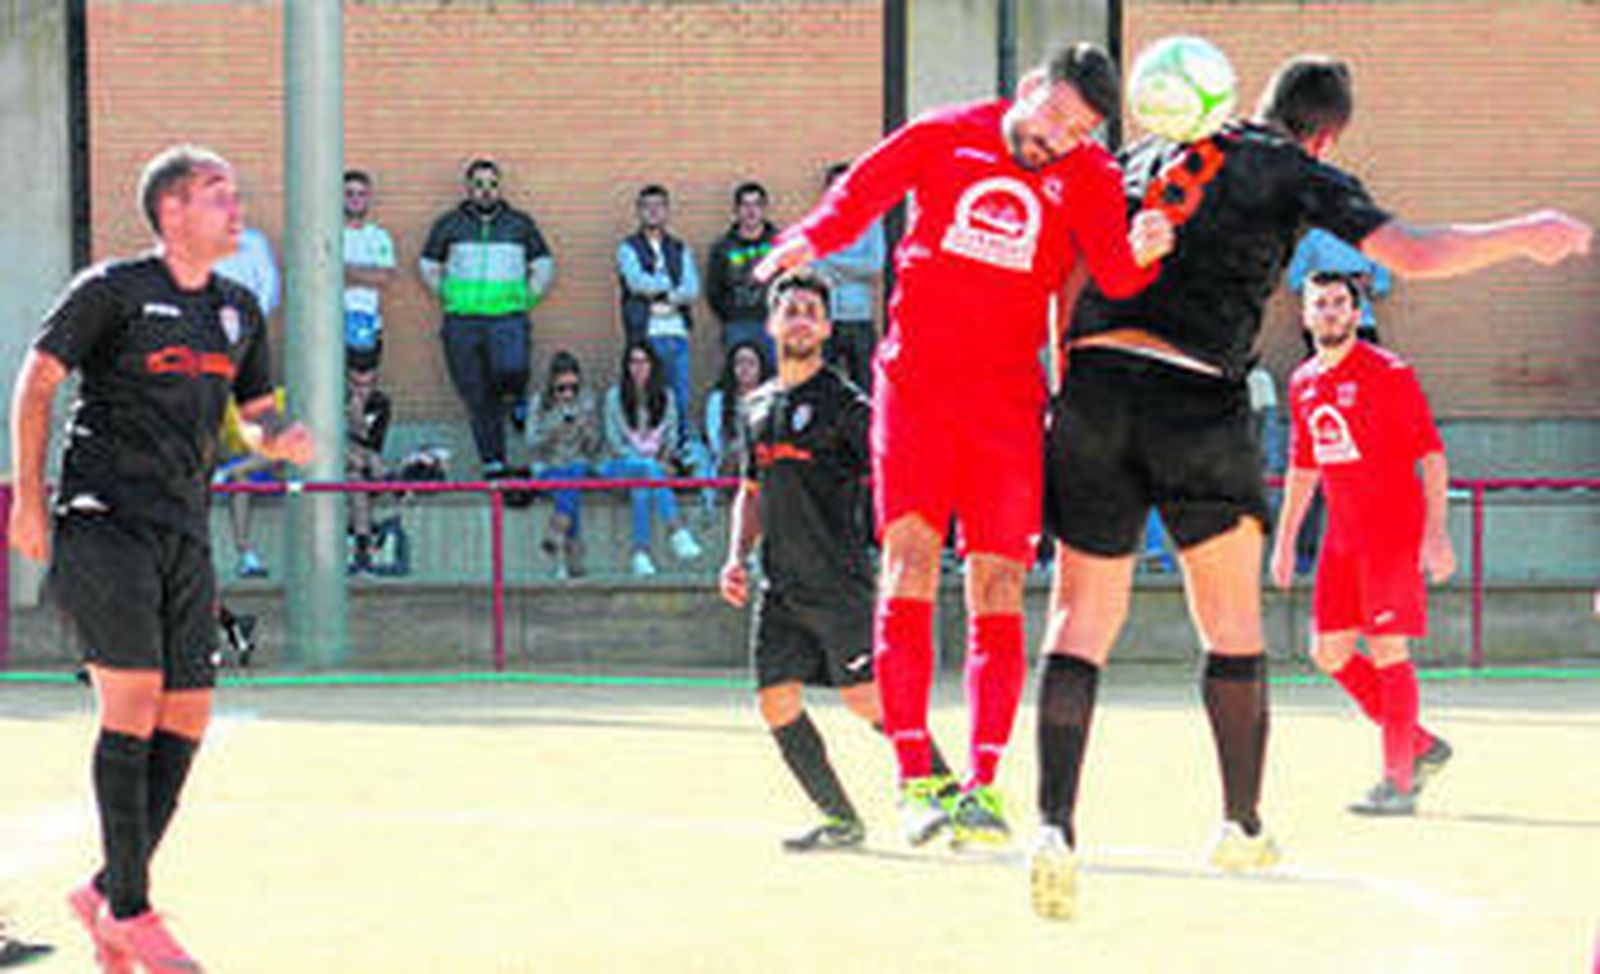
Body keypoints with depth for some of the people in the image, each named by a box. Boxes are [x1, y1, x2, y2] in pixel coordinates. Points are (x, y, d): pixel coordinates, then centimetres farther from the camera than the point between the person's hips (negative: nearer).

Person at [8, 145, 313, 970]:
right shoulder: (112, 291, -5)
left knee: (187, 717, 2)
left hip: (185, 531, 7)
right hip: (104, 522, -7)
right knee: (132, 702, -12)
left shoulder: (239, 312, 14)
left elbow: (258, 415, 22)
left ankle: (106, 896, 15)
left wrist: (284, 439, -3)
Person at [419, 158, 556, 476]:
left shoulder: (520, 224, 10)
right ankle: (493, 462, 7)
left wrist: (527, 299, 7)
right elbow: (428, 267, 19)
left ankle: (518, 402, 5)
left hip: (507, 318, -1)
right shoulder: (449, 225, 9)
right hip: (462, 322, 1)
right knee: (477, 398, -1)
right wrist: (448, 298, 8)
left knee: (510, 369, -28)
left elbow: (544, 267, 18)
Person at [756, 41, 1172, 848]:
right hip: (915, 381, 0)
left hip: (1009, 401, 0)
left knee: (997, 590, -3)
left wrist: (1141, 254, -34)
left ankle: (983, 785, 1)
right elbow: (862, 190, 10)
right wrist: (813, 238, -10)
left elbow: (1116, 274, -11)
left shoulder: (1088, 178, 2)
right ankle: (913, 780, -11)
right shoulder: (946, 138, 4)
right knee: (910, 556, -10)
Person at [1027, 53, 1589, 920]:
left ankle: (1055, 824, -19)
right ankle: (1242, 826, 23)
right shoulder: (1297, 175, 8)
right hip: (1198, 402, -3)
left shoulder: (1147, 155, 23)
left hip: (1093, 384, 3)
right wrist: (1525, 236, 12)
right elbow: (1411, 254, -1)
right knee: (1232, 624, 16)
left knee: (1081, 620, 1)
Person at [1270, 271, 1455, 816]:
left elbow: (1431, 454, -10)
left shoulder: (1389, 374, -8)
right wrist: (1284, 540, 19)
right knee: (1329, 652, 4)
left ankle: (1399, 783, -5)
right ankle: (1421, 746, 17)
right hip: (1342, 536, 7)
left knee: (1387, 650, -9)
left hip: (1393, 535, -7)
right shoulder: (1303, 384, 12)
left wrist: (1436, 532, -17)